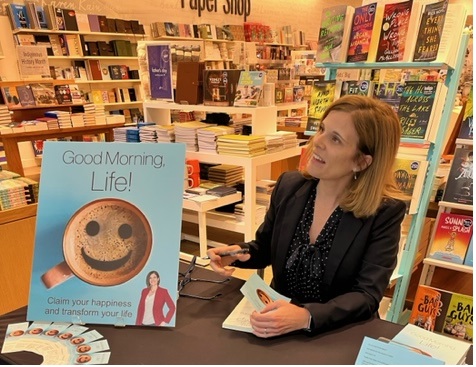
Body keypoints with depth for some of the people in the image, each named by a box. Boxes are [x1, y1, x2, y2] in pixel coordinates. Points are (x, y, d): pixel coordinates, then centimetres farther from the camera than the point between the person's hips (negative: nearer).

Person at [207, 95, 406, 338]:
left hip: (341, 334, -2)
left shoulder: (385, 211, -15)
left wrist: (306, 317, -33)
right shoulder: (289, 186, -5)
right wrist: (239, 253, -12)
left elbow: (367, 296, -18)